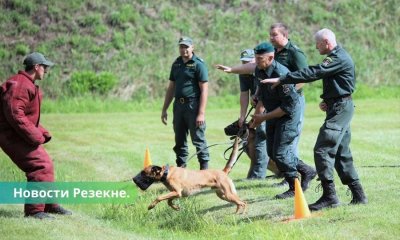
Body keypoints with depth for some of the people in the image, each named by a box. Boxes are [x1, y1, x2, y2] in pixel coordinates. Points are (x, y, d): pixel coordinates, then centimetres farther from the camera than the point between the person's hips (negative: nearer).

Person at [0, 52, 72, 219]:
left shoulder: (29, 85, 17)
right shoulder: (19, 85, -18)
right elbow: (14, 113, -27)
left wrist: (42, 133, 10)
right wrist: (34, 136, -25)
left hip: (21, 135, 11)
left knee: (46, 164, 17)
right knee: (40, 166, -18)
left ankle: (49, 205, 30)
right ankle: (34, 210, -16)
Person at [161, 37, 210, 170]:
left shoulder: (198, 64, -7)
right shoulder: (176, 64, 14)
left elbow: (204, 90, -11)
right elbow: (171, 88, 20)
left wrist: (201, 113, -17)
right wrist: (164, 109, 16)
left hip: (193, 105, -7)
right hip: (179, 105, 7)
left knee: (198, 138, -6)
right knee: (179, 140, 10)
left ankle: (204, 168, -2)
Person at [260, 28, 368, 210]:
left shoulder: (339, 58, -17)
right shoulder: (338, 56, 17)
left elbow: (312, 73, -24)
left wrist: (281, 80, -23)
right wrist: (326, 100, 4)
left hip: (340, 108, -11)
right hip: (339, 107, 11)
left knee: (322, 150, -13)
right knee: (341, 153, 13)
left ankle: (329, 196, -14)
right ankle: (358, 195, 16)